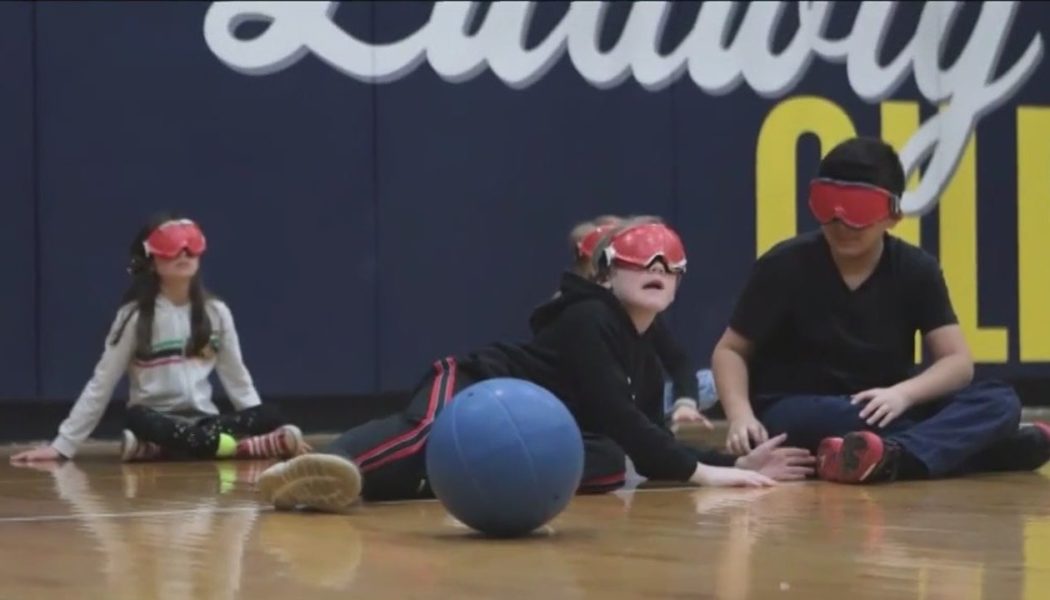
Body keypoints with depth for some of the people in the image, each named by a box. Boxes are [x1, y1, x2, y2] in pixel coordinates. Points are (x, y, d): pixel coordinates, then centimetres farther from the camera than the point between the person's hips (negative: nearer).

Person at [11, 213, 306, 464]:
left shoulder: (215, 311, 7)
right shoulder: (135, 315, -1)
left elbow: (236, 375, 16)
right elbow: (101, 383, 0)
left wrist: (259, 424, 7)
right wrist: (63, 444, -5)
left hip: (204, 422, 3)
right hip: (156, 421, -3)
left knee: (269, 420, -25)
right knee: (139, 422, -39)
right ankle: (238, 445, -41)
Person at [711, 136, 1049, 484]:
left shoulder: (916, 270, -1)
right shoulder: (786, 265, -8)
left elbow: (958, 361, -7)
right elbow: (730, 350, -2)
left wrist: (902, 394, -28)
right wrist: (741, 416, -22)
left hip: (881, 414, 3)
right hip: (796, 417, -3)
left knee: (999, 401, -22)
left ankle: (895, 456, -49)